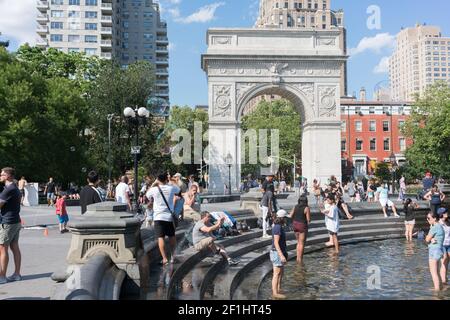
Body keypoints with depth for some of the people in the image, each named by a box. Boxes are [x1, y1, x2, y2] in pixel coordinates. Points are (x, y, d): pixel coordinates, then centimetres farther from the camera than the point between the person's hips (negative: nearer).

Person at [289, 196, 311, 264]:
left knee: (299, 242, 20)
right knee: (302, 243, 5)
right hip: (303, 226, -5)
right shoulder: (306, 208, -13)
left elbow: (290, 216, 1)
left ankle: (298, 258, 21)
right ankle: (300, 259, 8)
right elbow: (308, 219, -14)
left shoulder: (295, 207, 2)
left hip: (295, 225, 6)